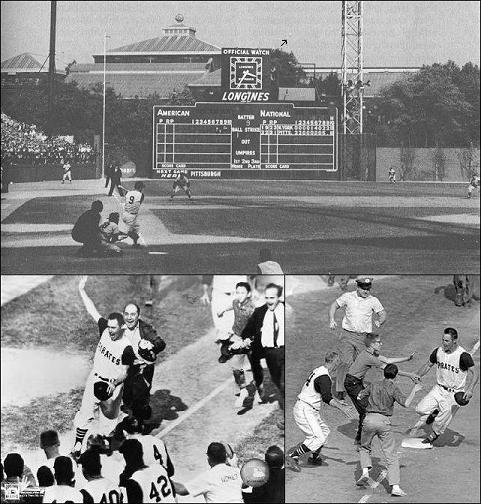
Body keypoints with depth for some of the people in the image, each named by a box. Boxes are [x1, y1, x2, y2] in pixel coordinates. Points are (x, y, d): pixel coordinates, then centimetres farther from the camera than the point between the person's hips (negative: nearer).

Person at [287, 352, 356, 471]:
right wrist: (341, 408, -34)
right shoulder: (324, 377, -20)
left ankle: (315, 458, 29)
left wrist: (338, 402, 34)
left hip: (310, 411, 11)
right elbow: (326, 398, -31)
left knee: (324, 431, 20)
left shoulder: (318, 371, 13)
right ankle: (293, 456, -13)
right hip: (305, 411, -11)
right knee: (318, 438, -16)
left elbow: (325, 393, 27)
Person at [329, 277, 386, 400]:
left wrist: (379, 321, -15)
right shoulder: (348, 297, 1)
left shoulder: (373, 300, 3)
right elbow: (334, 306, 10)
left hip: (364, 337, 2)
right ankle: (340, 390, -12)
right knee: (346, 362, -16)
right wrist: (331, 320, -6)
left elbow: (382, 314, 8)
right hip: (347, 335, -2)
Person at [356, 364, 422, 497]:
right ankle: (395, 487, -9)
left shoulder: (373, 385, 11)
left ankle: (365, 472, 3)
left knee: (364, 448, 26)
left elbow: (359, 397, 16)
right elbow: (406, 403, -11)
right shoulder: (393, 388, -1)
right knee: (391, 455, 0)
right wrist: (414, 390, 1)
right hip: (384, 422, -3)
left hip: (369, 420, 3)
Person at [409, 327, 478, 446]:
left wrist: (470, 389, -36)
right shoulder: (438, 351, -4)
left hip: (454, 394, -5)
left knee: (440, 423, -6)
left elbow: (475, 373, -21)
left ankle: (433, 436, 27)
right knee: (420, 409, -10)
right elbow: (428, 365, 13)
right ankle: (435, 412, 23)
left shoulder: (463, 355, -21)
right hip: (439, 389, 5)